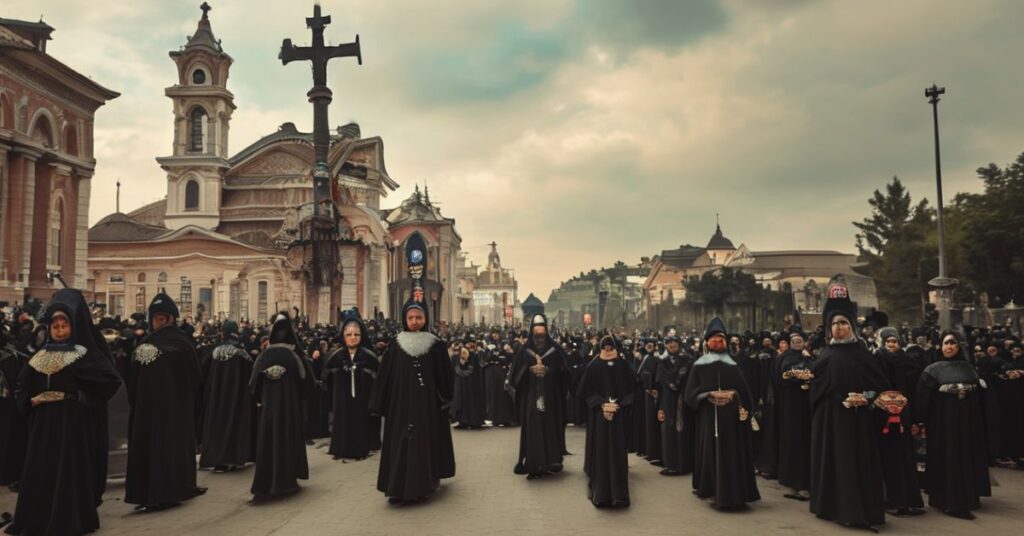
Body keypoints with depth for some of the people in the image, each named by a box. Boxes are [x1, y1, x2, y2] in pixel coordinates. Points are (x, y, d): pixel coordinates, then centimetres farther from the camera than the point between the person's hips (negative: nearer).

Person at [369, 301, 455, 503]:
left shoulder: (436, 345, -1)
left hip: (428, 404, -1)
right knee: (401, 444, 3)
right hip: (401, 404, 1)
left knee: (426, 442, 3)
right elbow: (385, 377, 2)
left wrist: (444, 400, -4)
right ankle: (400, 486, 11)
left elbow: (444, 376, 0)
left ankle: (425, 483, 13)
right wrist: (382, 405, -1)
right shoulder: (396, 345, 1)